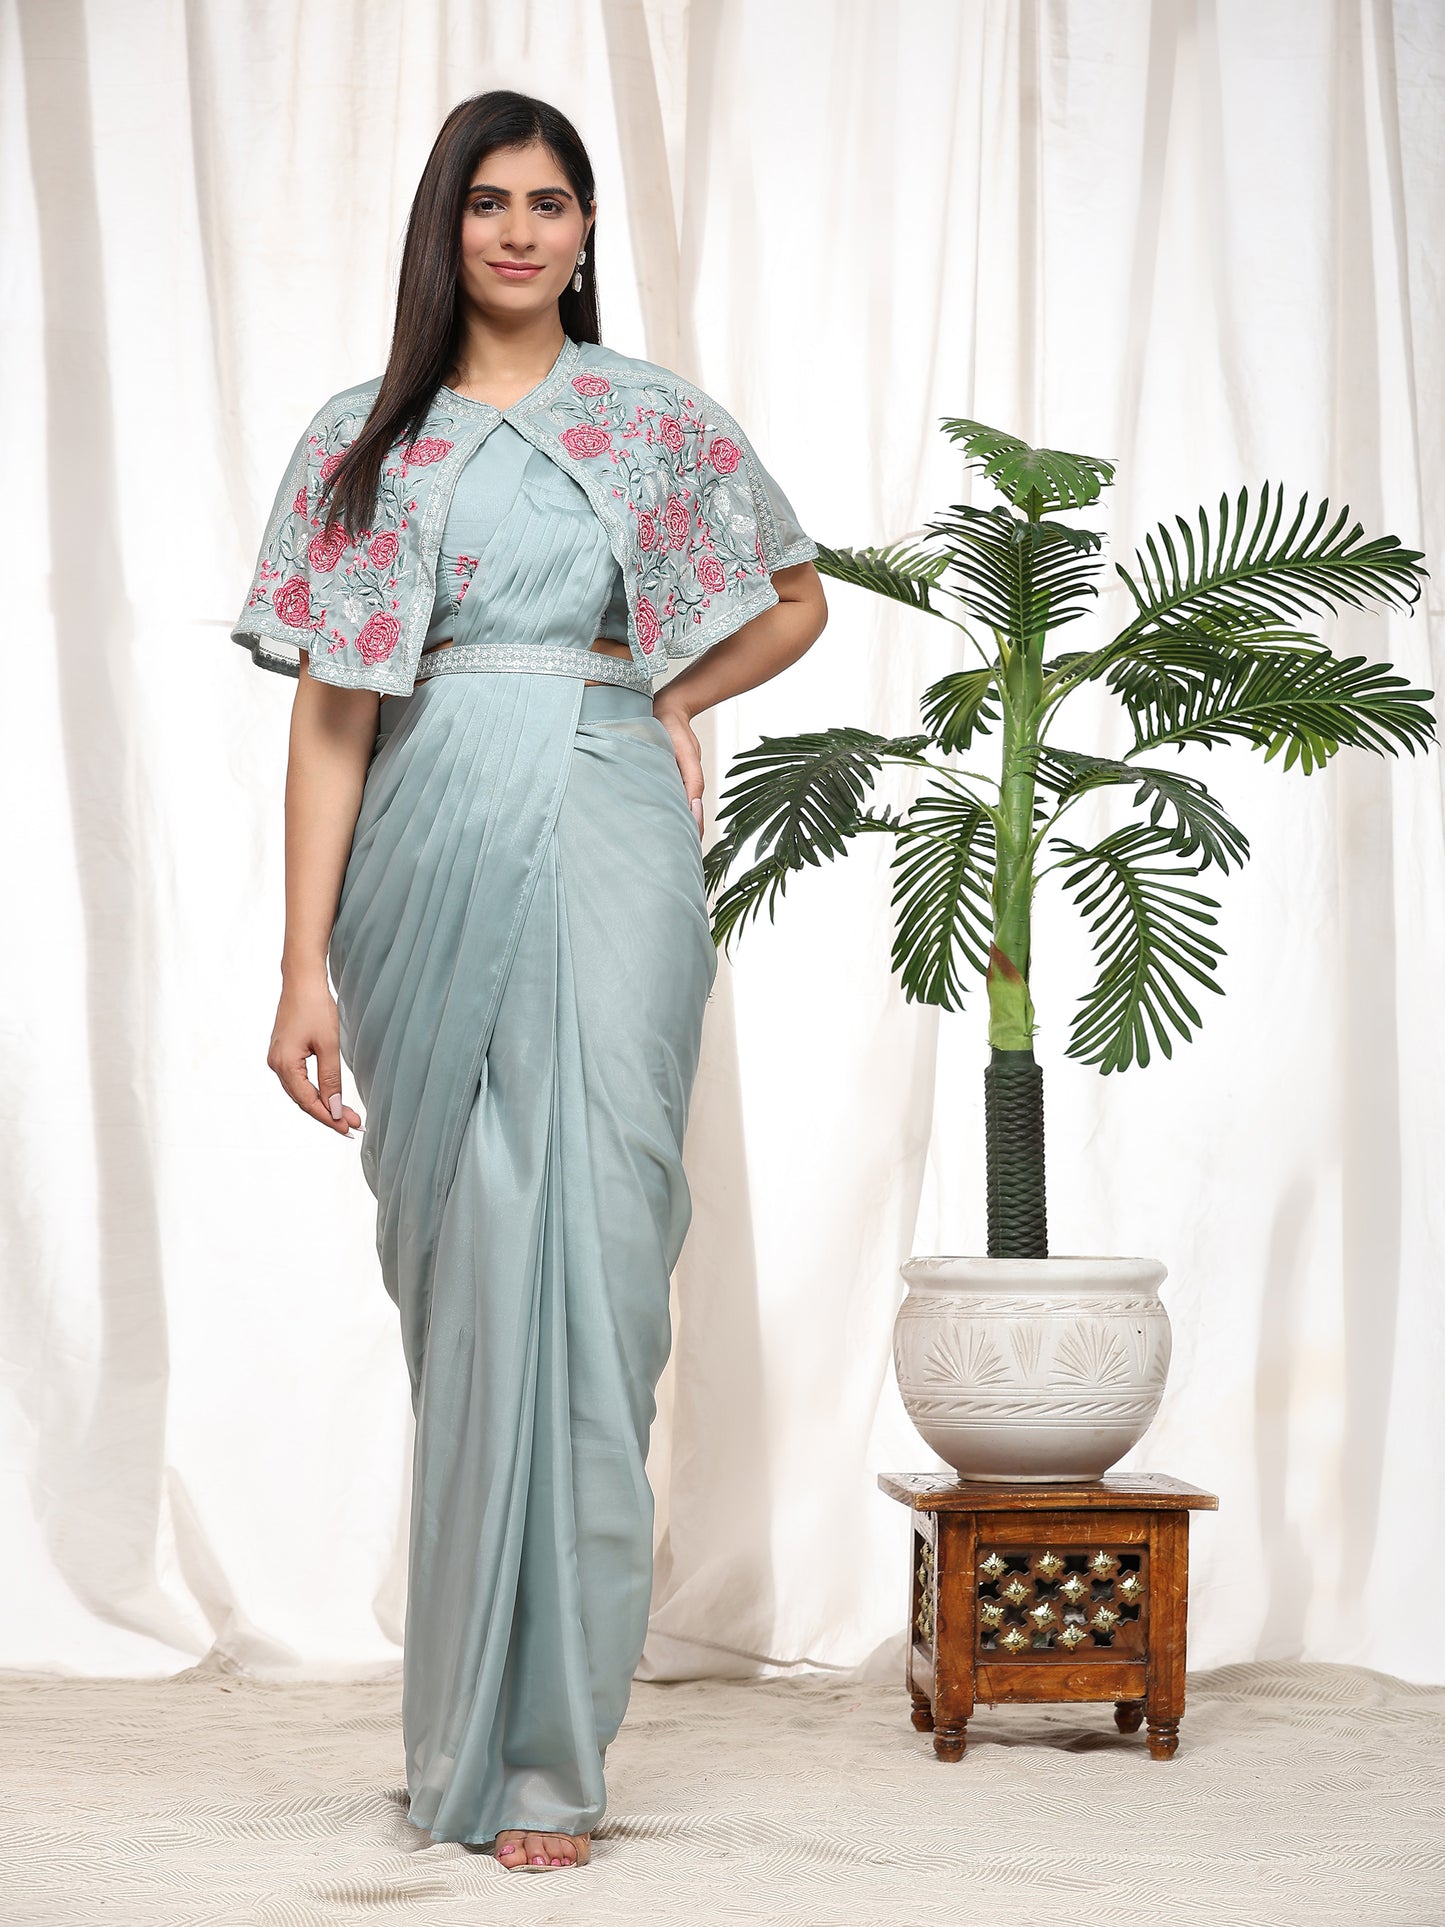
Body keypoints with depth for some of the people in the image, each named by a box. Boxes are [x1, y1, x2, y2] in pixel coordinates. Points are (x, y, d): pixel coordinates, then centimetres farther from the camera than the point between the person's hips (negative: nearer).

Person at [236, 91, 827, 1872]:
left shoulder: (659, 421, 10)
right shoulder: (368, 438, 9)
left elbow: (796, 604, 24)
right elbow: (331, 712, 3)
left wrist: (654, 702, 11)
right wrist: (306, 965, -3)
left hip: (605, 845, 0)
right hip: (430, 856, 0)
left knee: (586, 1252, -7)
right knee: (465, 1262, 0)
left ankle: (542, 1747, -2)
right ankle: (469, 1726, 12)